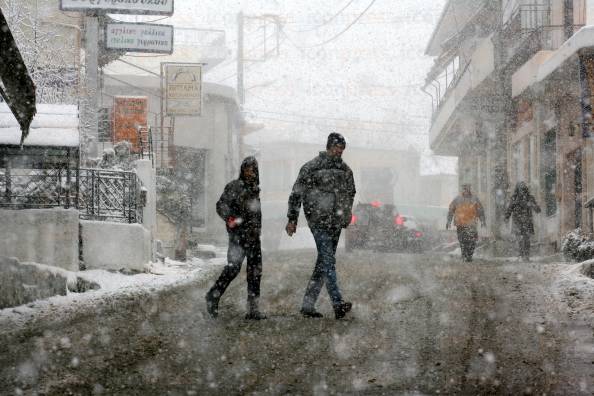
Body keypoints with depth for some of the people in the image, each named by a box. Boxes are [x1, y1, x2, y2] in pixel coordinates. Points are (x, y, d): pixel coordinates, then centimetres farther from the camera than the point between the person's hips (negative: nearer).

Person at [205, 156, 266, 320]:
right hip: (238, 233, -7)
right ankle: (213, 296, -2)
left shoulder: (255, 189, 16)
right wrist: (230, 218, -25)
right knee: (233, 266, -17)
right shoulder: (234, 187, -3)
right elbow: (221, 205, -10)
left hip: (253, 234, 7)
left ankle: (253, 308, 8)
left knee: (255, 270, 4)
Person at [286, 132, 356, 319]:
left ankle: (308, 305, 13)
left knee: (324, 262, 6)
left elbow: (350, 193, 28)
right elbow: (297, 194, -1)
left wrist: (346, 216, 25)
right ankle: (338, 303, -26)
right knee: (328, 261, -16)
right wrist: (292, 219, -3)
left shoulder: (345, 170, 14)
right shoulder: (311, 168, -4)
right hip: (319, 221, -6)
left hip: (336, 223, 6)